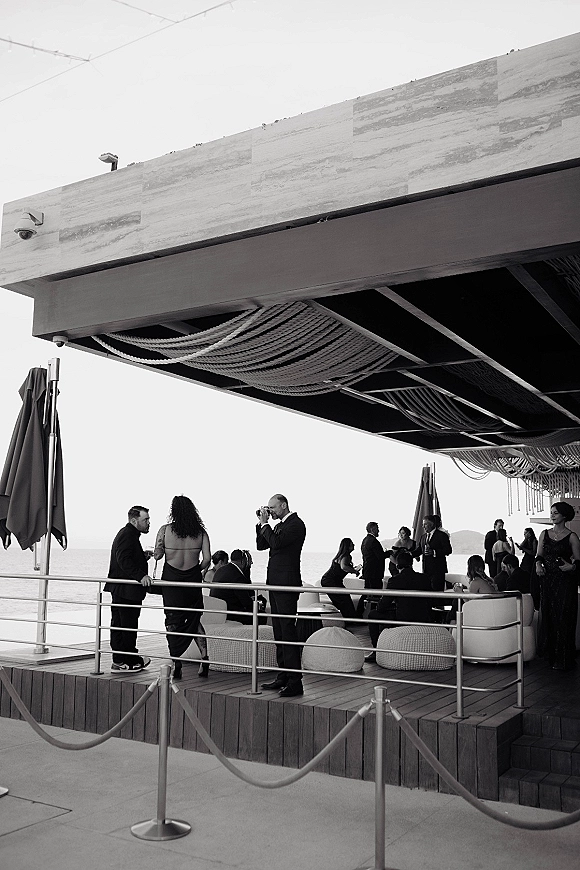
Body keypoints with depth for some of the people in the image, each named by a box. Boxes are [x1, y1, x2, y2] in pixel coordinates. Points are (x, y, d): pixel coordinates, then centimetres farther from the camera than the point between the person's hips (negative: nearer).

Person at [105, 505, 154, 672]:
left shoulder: (127, 534, 20)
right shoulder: (128, 535, -15)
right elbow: (124, 561, -27)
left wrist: (143, 556, 10)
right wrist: (141, 576, -33)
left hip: (119, 589, 11)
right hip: (127, 590, -11)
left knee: (118, 624, 12)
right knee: (128, 625, -4)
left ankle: (119, 660, 18)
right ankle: (130, 660, 3)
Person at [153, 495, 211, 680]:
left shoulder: (165, 530, -6)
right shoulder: (200, 532, -2)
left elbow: (158, 555, -5)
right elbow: (207, 559, -5)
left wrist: (153, 554, 17)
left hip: (171, 578, -2)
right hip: (193, 579, 2)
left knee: (173, 621, 7)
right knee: (194, 619, 17)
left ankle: (176, 664, 7)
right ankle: (204, 656, 4)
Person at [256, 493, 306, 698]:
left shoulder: (296, 524, -10)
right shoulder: (279, 525, 19)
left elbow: (276, 542, -22)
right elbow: (261, 545, 18)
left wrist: (265, 524, -11)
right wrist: (261, 523, 8)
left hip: (286, 584, -10)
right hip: (275, 583, 10)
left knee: (288, 632, -10)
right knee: (279, 633, 13)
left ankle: (295, 682, -7)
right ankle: (283, 677, 21)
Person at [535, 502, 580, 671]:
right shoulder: (545, 534, 9)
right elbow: (539, 555, 12)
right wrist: (538, 564, -8)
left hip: (565, 581, -5)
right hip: (547, 579, 5)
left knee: (563, 618, -2)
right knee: (547, 615, 9)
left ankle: (563, 659, 6)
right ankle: (549, 653, 21)